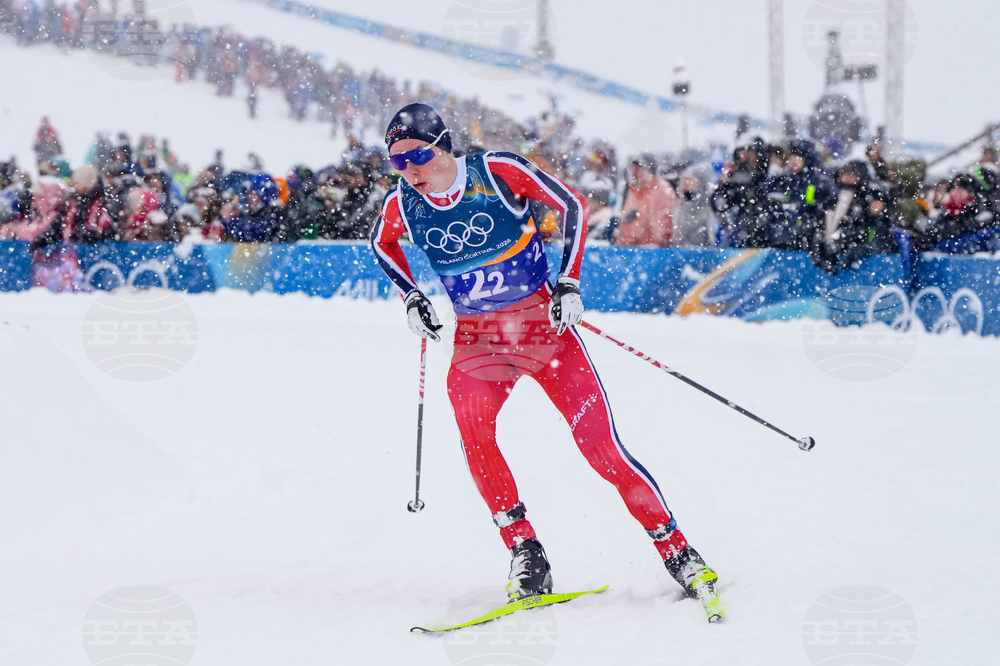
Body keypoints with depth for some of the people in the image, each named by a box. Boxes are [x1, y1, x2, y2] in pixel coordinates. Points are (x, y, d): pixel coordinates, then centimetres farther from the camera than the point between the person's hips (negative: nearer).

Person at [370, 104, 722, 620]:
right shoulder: (401, 204, -4)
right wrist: (411, 297, 8)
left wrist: (569, 282, -12)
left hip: (543, 323, -3)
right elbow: (382, 244, 20)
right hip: (476, 339, 3)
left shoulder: (497, 171, -15)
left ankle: (679, 555, 2)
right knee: (470, 425, -28)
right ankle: (525, 556, -19)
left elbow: (571, 206, -6)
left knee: (600, 446, -10)